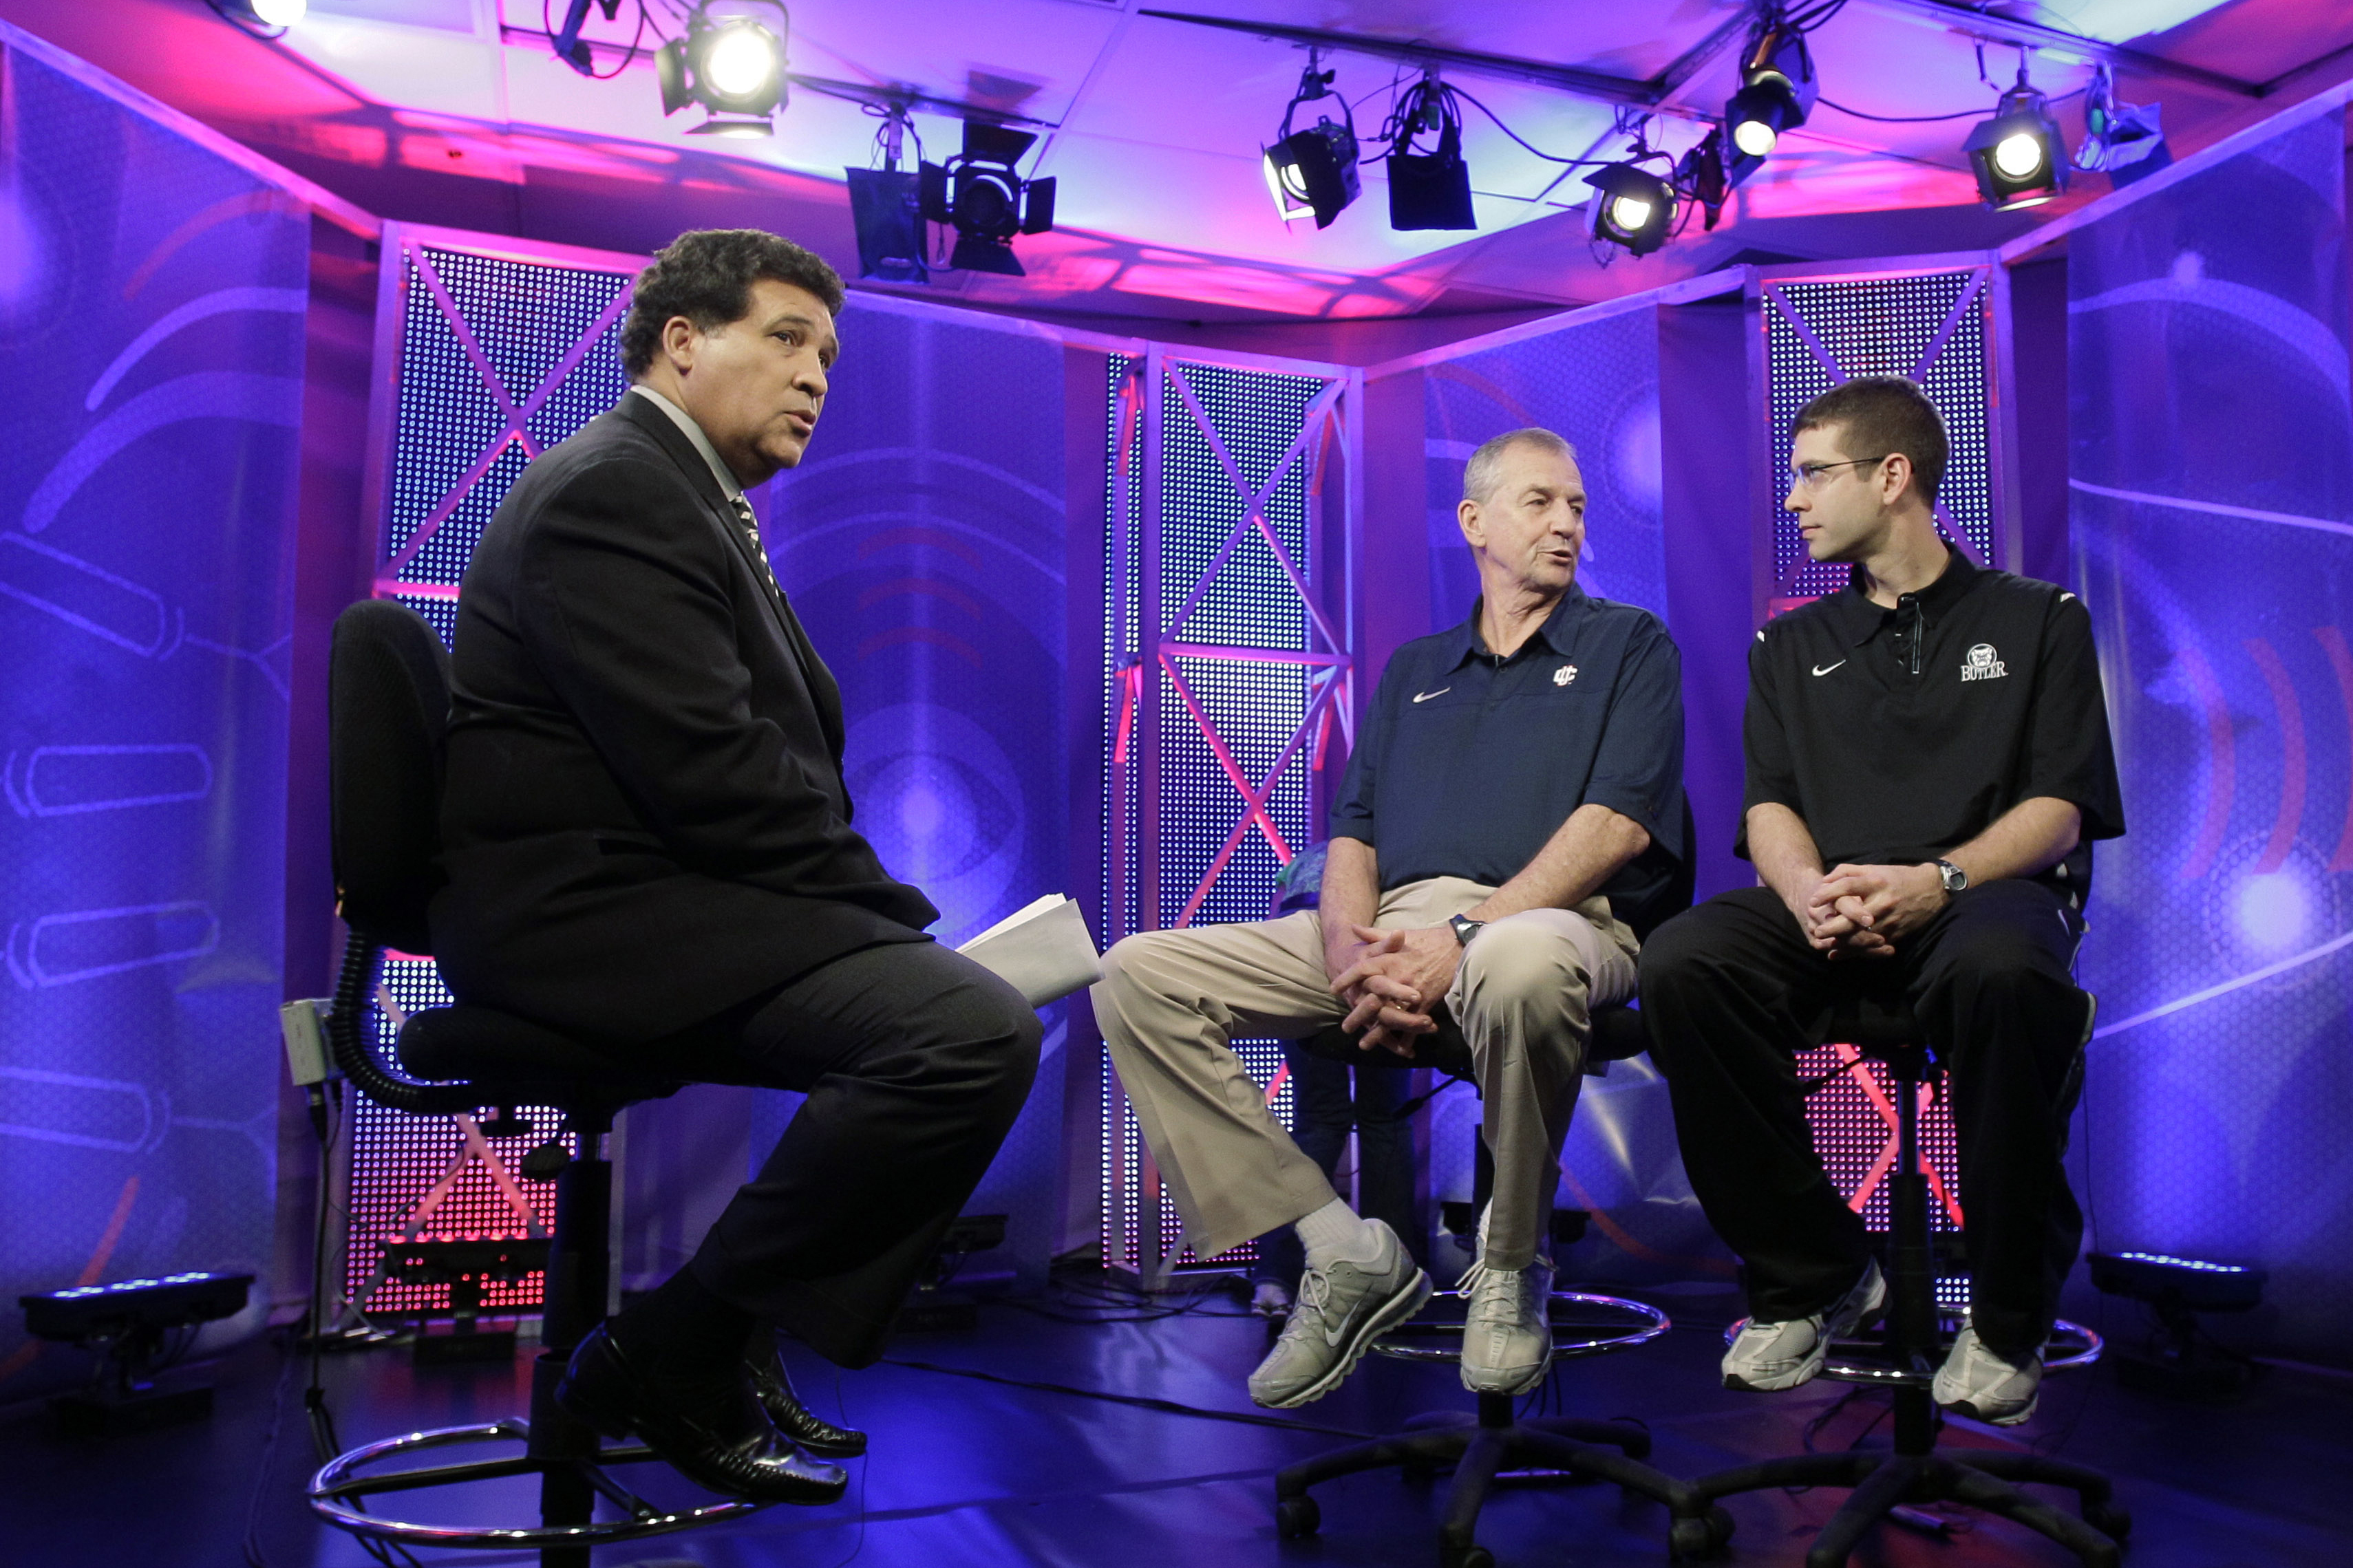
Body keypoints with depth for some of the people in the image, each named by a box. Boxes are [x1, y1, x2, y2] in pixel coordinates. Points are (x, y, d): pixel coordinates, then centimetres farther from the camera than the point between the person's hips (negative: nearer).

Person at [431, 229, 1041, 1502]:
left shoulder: (689, 497, 20)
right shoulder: (611, 490, -12)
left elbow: (777, 757, 14)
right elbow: (714, 776, -22)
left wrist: (887, 912, 2)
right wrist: (897, 911, -13)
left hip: (650, 895, 11)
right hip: (589, 910, -11)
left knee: (967, 1003, 17)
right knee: (972, 1030, -25)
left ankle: (736, 1342, 17)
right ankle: (670, 1355, -9)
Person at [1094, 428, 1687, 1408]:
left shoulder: (1628, 646, 13)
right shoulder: (1414, 670, 26)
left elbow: (1617, 823, -4)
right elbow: (1353, 833, 17)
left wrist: (1462, 938, -17)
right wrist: (1352, 949, -7)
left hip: (1546, 918, -4)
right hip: (1392, 927, 5)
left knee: (1518, 965, -43)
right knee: (1138, 975, -13)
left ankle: (1509, 1270, -15)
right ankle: (1344, 1254, -13)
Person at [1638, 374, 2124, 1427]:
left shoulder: (2036, 620, 14)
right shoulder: (1792, 645, 23)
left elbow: (2060, 808, 3)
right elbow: (1770, 807, 11)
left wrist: (1935, 880, -18)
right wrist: (1809, 891, -13)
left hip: (1982, 894, -2)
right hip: (1825, 907, 3)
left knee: (2004, 974, -40)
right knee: (1680, 966, -30)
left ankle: (2008, 1314, -17)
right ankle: (1814, 1278, -12)